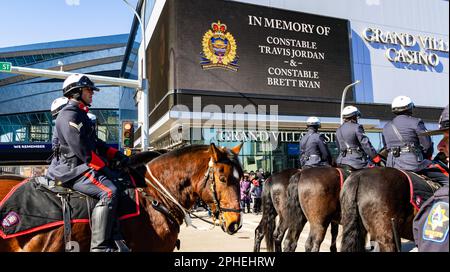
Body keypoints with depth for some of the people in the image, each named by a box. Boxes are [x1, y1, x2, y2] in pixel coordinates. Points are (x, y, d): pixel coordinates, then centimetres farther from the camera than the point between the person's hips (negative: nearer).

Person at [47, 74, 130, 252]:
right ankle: (100, 246, -29)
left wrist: (117, 155, 9)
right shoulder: (69, 114, -10)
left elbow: (95, 143, 22)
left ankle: (117, 237, 12)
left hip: (80, 167, 11)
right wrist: (102, 167, -13)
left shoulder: (80, 114, 23)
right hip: (74, 170, -11)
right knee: (109, 192, -30)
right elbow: (82, 149, -19)